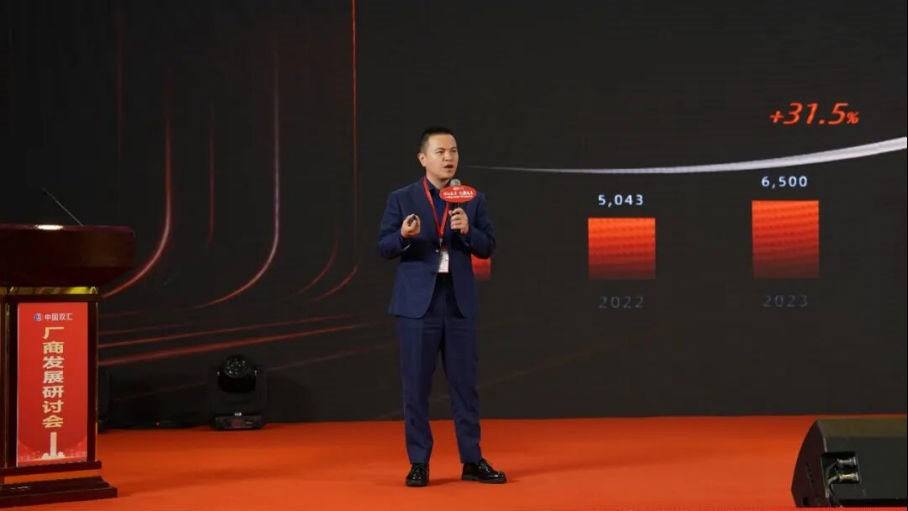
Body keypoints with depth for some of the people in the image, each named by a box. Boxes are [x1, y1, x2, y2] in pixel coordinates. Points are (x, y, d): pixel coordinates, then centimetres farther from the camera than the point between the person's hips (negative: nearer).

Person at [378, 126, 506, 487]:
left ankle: (472, 461, 14)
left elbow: (488, 248, 3)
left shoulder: (473, 199, 7)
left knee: (465, 383, 5)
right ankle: (419, 463, 11)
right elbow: (383, 248, -1)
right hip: (417, 302, -2)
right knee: (416, 385, 2)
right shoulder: (401, 198, 2)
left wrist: (467, 231, -16)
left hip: (460, 302, 2)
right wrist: (404, 236, -21)